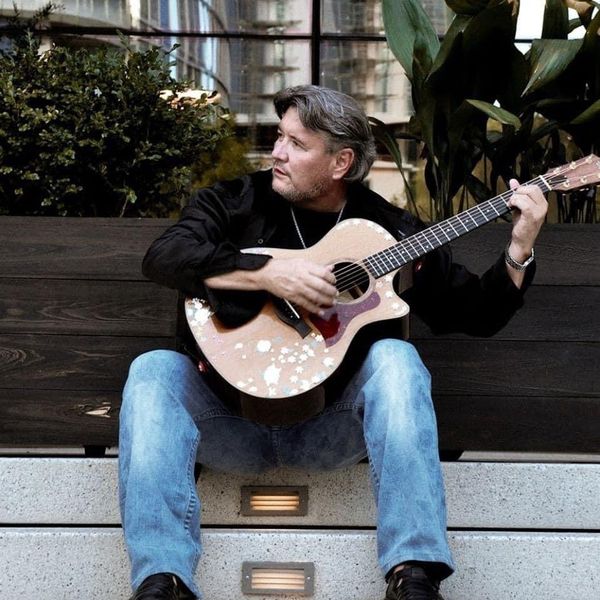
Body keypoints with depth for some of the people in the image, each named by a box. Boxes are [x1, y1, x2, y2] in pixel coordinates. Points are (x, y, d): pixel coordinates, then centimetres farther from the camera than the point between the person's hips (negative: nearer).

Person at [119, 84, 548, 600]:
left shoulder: (391, 230, 6)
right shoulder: (235, 204, 4)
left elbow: (477, 314, 8)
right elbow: (164, 257, -15)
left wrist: (520, 249, -8)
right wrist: (270, 273, -23)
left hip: (331, 430, 0)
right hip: (235, 419, 0)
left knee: (394, 357, -27)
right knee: (155, 369, -25)